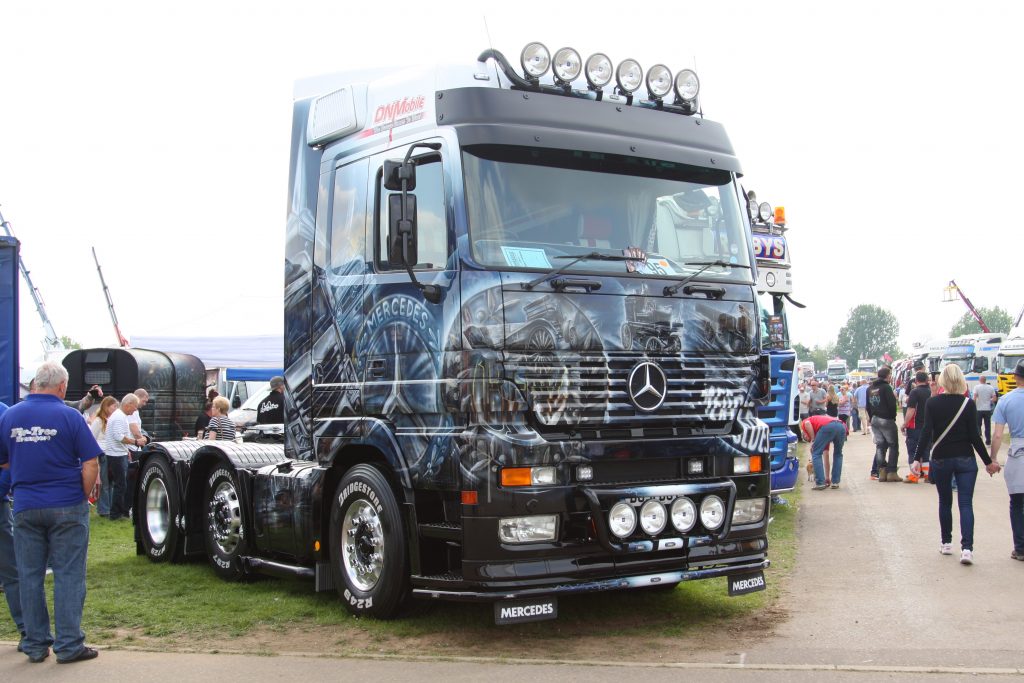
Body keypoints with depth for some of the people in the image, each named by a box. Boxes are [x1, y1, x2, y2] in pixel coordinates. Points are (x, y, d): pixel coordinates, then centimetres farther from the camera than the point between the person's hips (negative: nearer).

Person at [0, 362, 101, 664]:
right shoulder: (69, 416, -10)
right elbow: (90, 464, -11)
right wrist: (85, 496, 2)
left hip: (25, 508, 3)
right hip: (67, 507, -3)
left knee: (29, 576, 12)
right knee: (68, 575, 4)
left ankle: (35, 644, 17)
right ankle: (69, 645, 6)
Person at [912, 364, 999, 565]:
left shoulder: (932, 403, -4)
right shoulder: (968, 404, -6)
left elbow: (926, 433, -11)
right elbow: (974, 436, -7)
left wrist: (917, 459, -11)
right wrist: (988, 461, 1)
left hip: (941, 460, 1)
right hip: (965, 460, -1)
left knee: (945, 502, 17)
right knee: (966, 503, -2)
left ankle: (946, 543, 23)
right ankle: (967, 548, -14)